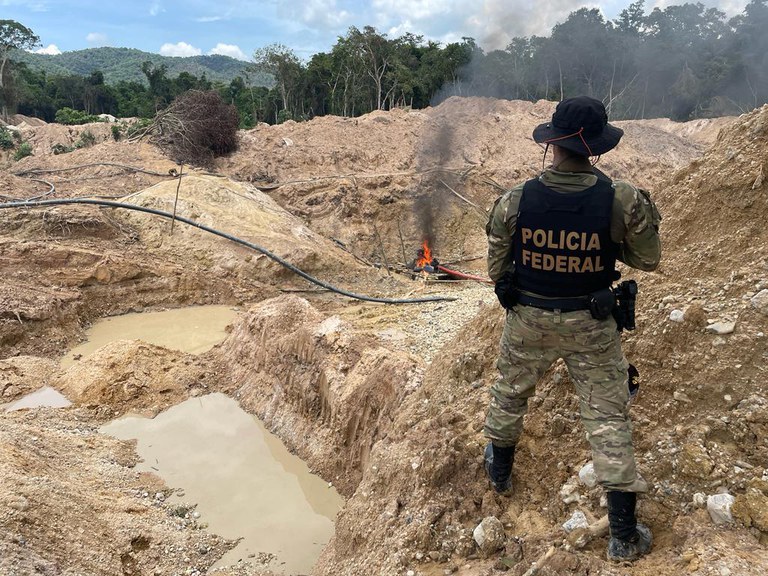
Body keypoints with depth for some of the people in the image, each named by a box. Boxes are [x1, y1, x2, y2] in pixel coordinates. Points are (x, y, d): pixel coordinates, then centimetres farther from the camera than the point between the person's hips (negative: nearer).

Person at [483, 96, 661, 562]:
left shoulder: (515, 201, -16)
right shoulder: (624, 201, -19)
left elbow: (496, 269, -5)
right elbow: (648, 260, -4)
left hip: (528, 320, 1)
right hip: (591, 327, -1)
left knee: (510, 394, 25)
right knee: (608, 417, 11)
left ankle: (500, 470, 48)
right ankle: (624, 533, 18)